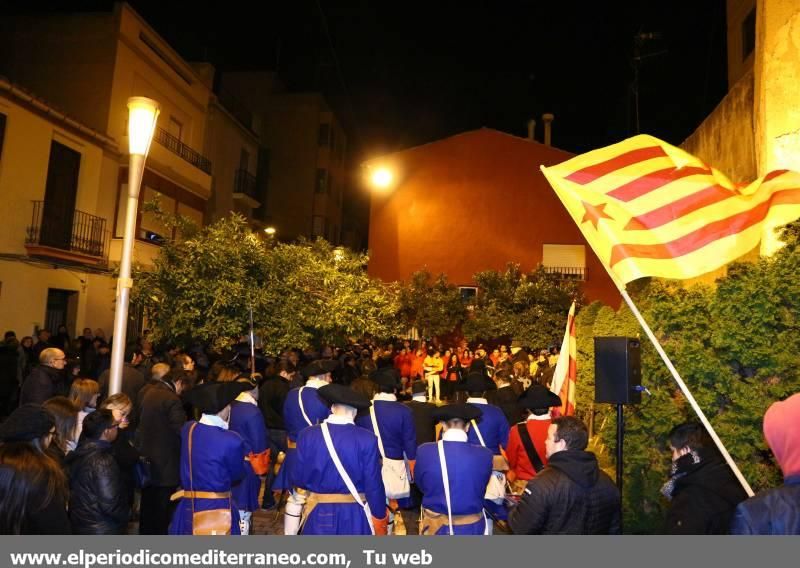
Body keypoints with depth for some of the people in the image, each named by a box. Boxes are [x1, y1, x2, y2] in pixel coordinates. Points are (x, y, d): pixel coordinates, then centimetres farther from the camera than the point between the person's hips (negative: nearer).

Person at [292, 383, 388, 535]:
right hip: (354, 515, -1)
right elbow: (374, 485, -11)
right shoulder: (367, 439, -14)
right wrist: (380, 516, 3)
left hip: (318, 514, 2)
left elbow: (299, 478, -2)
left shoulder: (308, 435, -8)